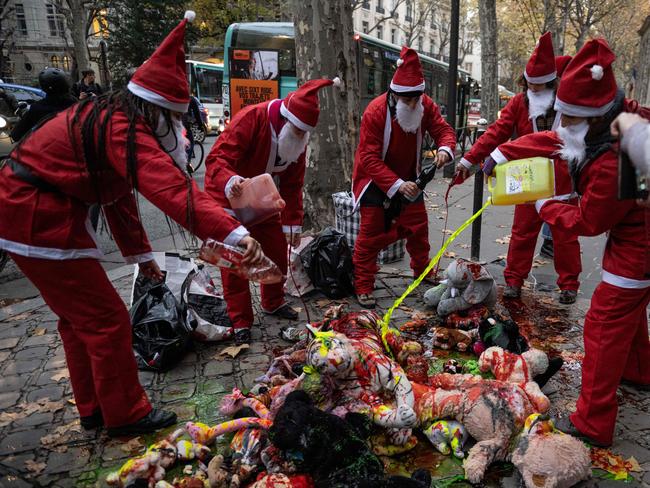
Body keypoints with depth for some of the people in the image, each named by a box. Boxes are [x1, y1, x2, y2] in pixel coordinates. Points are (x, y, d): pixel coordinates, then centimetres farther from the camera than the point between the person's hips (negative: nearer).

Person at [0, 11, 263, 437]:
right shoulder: (122, 129, -21)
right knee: (107, 320, -1)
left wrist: (140, 254, 19)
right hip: (40, 222, -10)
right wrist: (235, 233, -46)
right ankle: (125, 414, 15)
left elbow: (120, 194, 17)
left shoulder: (110, 119, 11)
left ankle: (94, 408, 33)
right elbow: (173, 189, -38)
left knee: (80, 316, 19)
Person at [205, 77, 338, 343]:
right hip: (226, 194, -6)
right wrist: (231, 181, -57)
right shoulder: (250, 119, -30)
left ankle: (273, 302, 28)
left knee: (277, 246, 7)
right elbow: (216, 159, -36)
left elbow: (292, 184, -1)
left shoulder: (298, 138, -8)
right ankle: (240, 321, 5)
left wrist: (293, 222, -1)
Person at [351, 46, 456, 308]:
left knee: (419, 225, 13)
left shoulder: (425, 105, -12)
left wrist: (444, 149, -31)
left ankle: (423, 271, 35)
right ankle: (363, 286, 6)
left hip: (407, 178, 6)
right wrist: (397, 185, -39)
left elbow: (444, 129, -6)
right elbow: (370, 159, -29)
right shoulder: (375, 111, -27)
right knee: (371, 233, -5)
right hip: (375, 180, -5)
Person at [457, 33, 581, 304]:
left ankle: (569, 285, 23)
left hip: (562, 183, 0)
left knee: (565, 235, 10)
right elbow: (497, 133, -9)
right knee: (522, 233, 8)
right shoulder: (519, 103, -4)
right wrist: (469, 159, -16)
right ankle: (513, 280, 20)